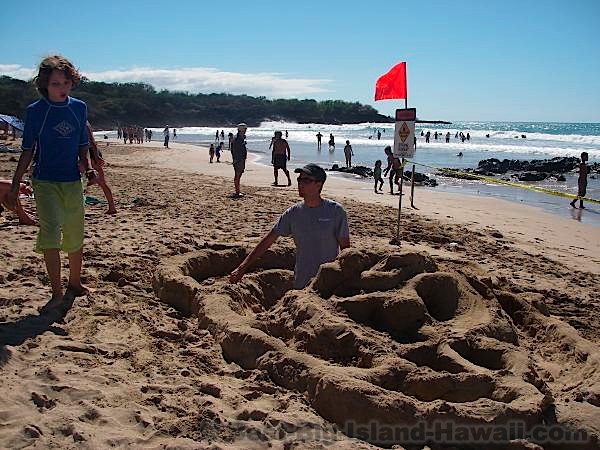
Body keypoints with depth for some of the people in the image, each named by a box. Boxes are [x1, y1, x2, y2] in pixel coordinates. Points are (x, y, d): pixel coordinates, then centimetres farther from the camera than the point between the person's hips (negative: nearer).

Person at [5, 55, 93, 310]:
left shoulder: (79, 108, 4)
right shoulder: (35, 111, -3)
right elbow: (27, 151, 1)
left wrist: (85, 164, -5)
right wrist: (15, 185, 0)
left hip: (72, 181, 3)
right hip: (45, 181, -3)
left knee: (75, 236, 9)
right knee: (50, 231, -15)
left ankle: (75, 283, 28)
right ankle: (57, 293, -7)